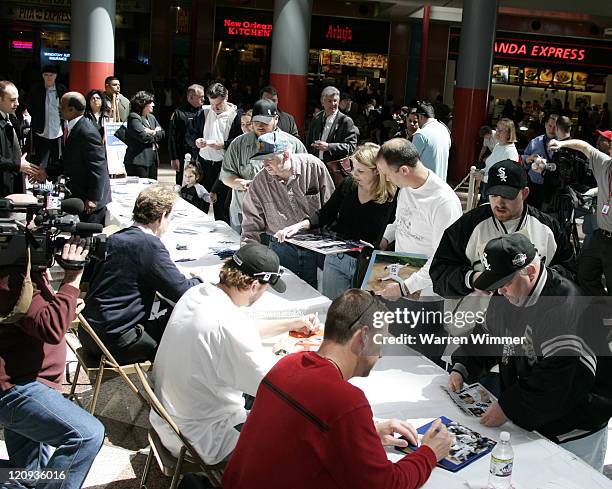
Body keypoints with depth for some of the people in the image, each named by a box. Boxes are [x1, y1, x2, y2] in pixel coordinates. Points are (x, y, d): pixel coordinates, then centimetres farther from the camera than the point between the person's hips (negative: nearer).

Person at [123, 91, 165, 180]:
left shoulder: (151, 117, 19)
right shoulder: (133, 118, -7)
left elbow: (162, 133, 13)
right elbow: (143, 136, -18)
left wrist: (152, 132, -6)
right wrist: (155, 133, 0)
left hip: (153, 160, 8)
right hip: (138, 161, -8)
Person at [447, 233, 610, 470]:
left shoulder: (567, 308, -26)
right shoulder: (506, 298, 2)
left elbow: (558, 380, -30)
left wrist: (508, 407, -24)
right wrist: (462, 368, 0)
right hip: (527, 420, 7)